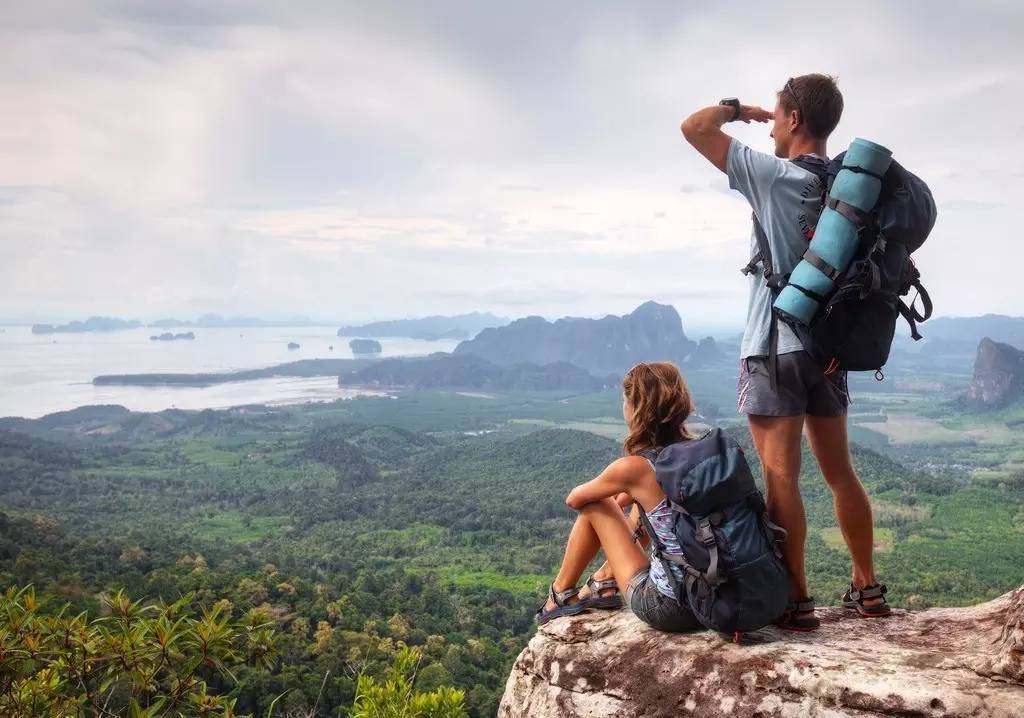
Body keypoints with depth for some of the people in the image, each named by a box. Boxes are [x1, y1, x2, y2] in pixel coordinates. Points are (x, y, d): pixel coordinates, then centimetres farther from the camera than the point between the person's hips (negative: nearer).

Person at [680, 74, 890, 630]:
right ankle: (867, 589, 22)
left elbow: (694, 128, -8)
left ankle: (795, 601, 0)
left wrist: (736, 108, 9)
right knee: (840, 472, 14)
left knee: (781, 477, -3)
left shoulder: (774, 176, -11)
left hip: (774, 348, -7)